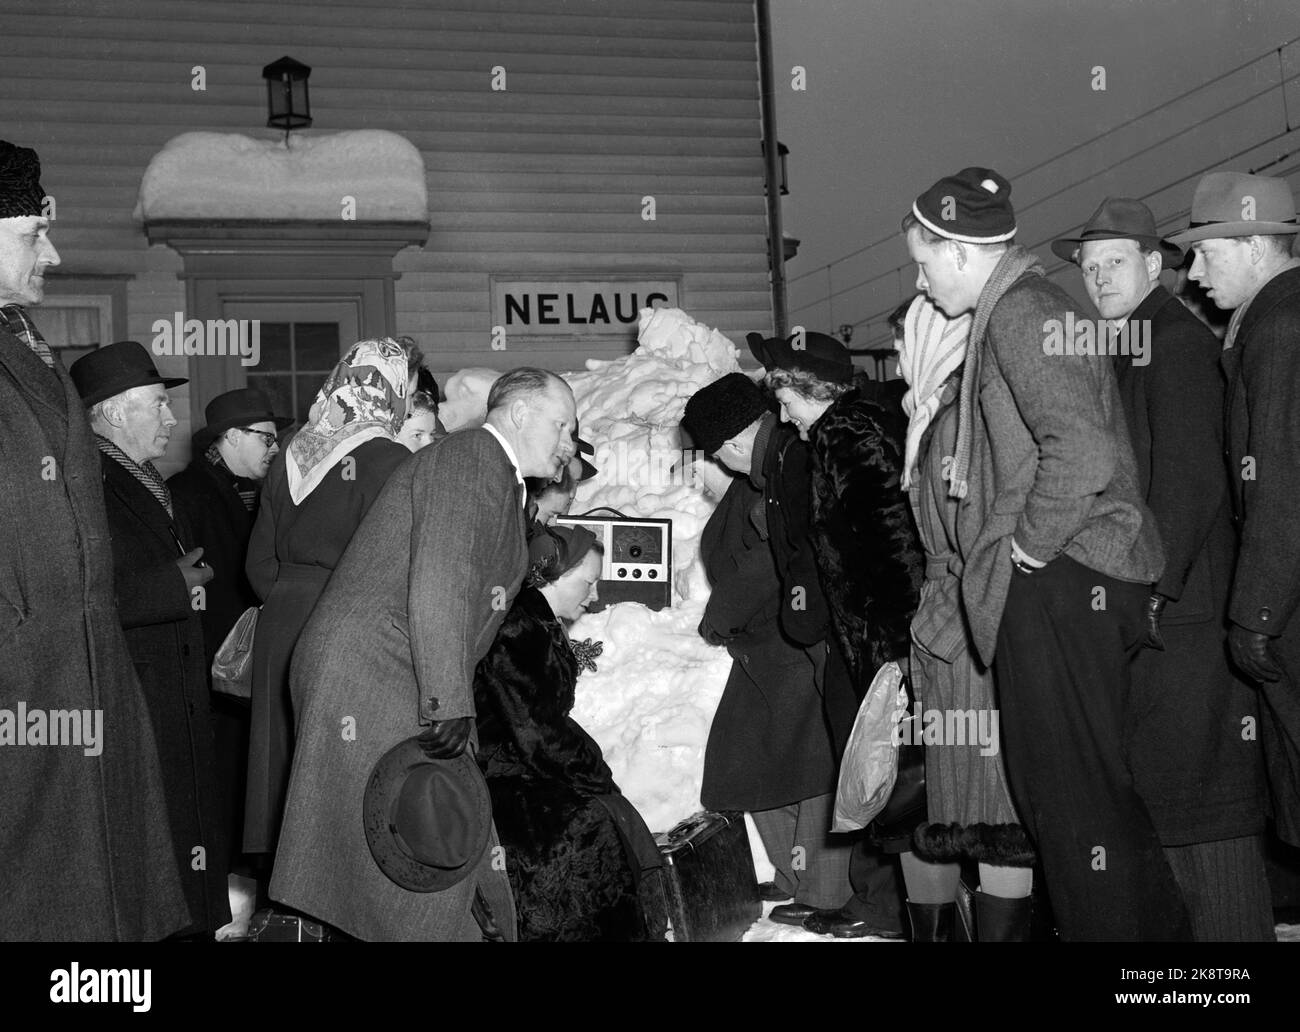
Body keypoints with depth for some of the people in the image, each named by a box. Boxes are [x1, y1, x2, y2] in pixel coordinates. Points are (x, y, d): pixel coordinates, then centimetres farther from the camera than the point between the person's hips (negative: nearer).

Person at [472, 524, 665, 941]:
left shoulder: (544, 629, 14)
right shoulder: (515, 632, -18)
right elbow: (537, 734, -20)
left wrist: (595, 770, 5)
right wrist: (598, 774, -10)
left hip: (523, 771, 9)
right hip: (490, 784, -9)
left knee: (615, 815, -5)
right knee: (587, 824, -23)